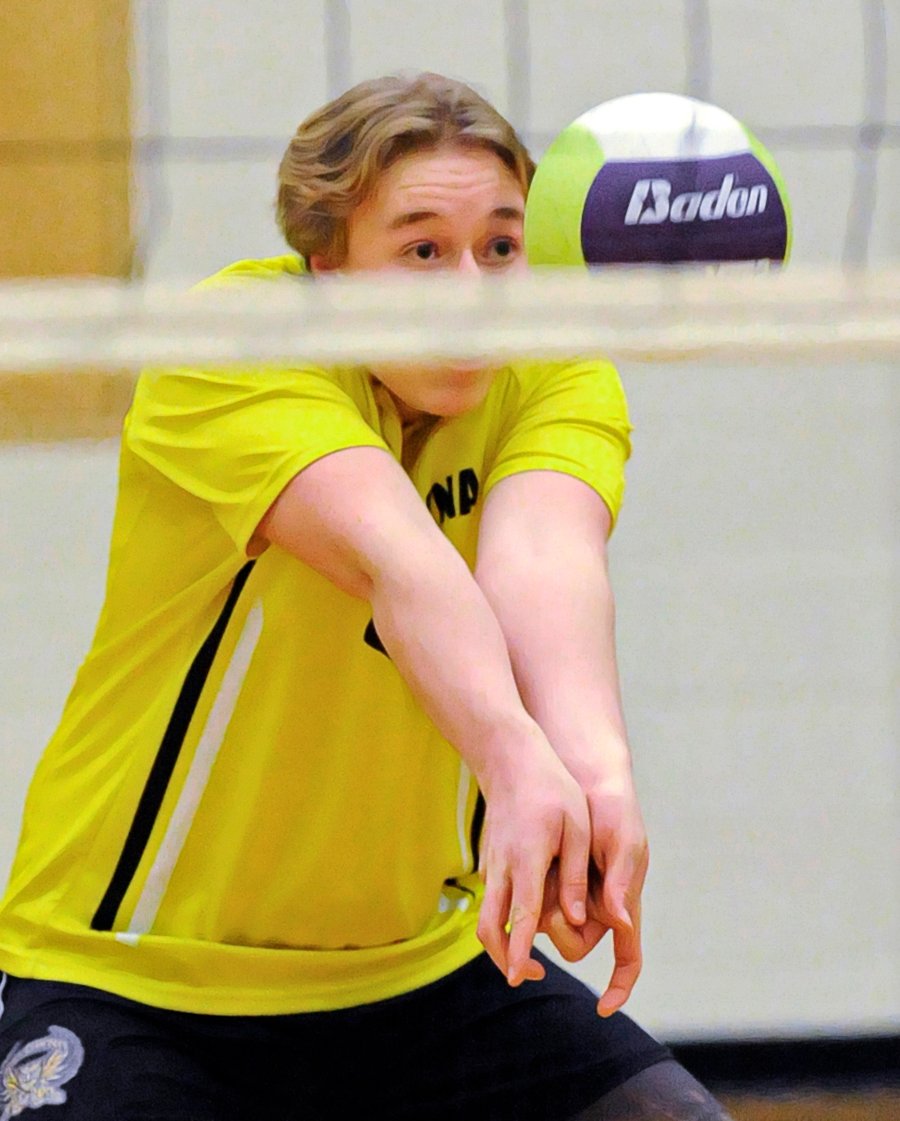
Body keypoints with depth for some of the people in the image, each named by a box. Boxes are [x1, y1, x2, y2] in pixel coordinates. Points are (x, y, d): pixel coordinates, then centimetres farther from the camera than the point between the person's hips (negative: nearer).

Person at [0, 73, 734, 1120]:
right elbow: (390, 553, -36)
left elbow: (538, 557, -29)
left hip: (422, 965, 4)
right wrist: (517, 761, -54)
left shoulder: (553, 378, -8)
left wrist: (596, 765, -50)